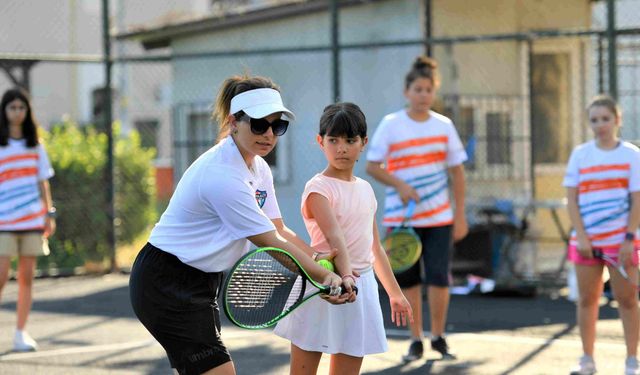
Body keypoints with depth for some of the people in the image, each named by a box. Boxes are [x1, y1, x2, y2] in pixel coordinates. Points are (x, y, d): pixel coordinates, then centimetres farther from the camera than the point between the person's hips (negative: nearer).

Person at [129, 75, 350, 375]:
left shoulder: (259, 168, 5)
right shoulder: (224, 176, -26)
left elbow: (279, 231, 5)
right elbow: (271, 244, -21)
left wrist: (328, 272, -8)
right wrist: (324, 277, -14)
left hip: (200, 282, 10)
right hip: (167, 286, -10)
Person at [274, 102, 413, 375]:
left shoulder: (365, 189, 13)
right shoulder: (318, 188, -8)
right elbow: (334, 236, -25)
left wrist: (394, 293, 24)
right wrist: (345, 275, -39)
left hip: (361, 287, 6)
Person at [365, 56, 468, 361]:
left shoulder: (444, 126, 3)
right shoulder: (391, 125, -3)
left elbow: (457, 172, 7)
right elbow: (372, 166, -2)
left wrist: (460, 215, 3)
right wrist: (400, 185, -18)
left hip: (439, 217, 1)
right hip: (401, 218, -1)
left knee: (439, 278, -6)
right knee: (409, 280, 3)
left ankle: (438, 337, 9)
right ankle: (416, 341, 14)